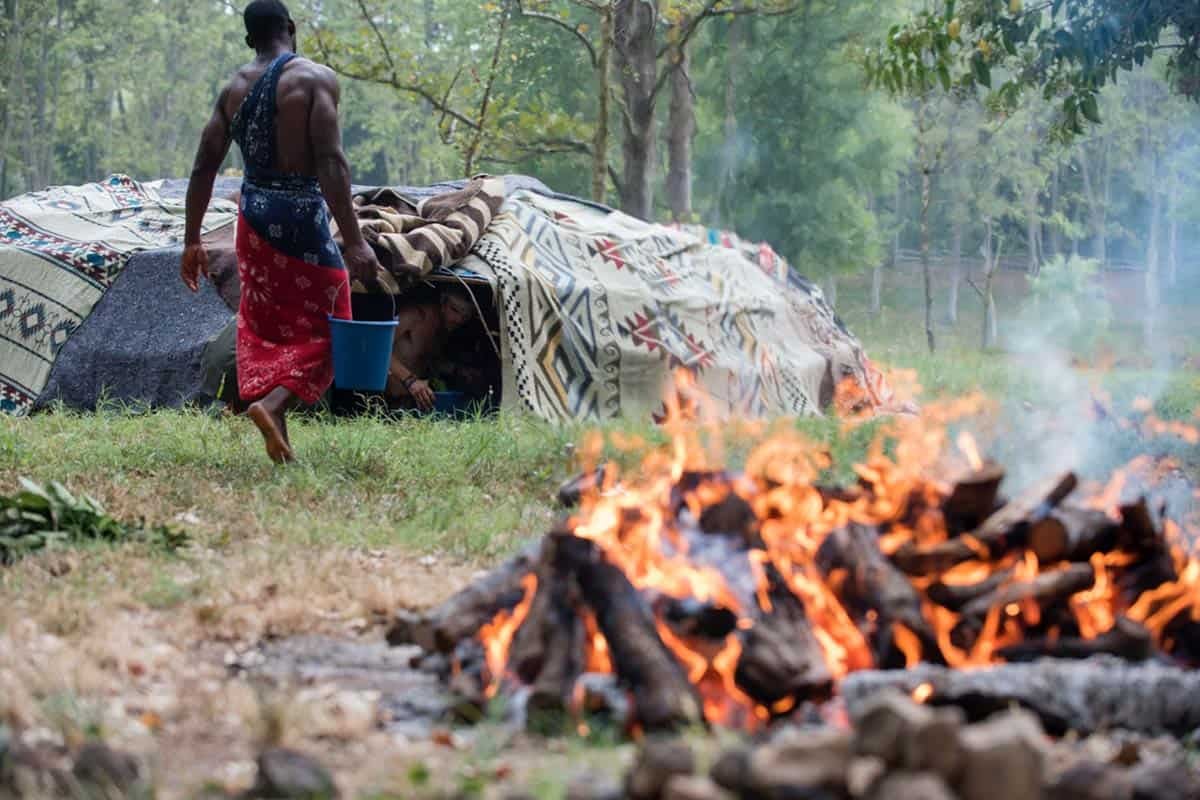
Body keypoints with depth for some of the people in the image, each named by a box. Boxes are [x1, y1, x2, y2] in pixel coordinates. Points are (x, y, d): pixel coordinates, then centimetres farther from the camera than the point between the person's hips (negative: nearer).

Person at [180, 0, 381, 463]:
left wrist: (192, 241, 15)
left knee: (264, 325, 15)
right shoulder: (315, 79, -10)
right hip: (302, 213, -6)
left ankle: (276, 435, 10)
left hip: (254, 213, 6)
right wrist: (353, 242, -21)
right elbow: (330, 163, -19)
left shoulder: (233, 89, 7)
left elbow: (204, 168, 8)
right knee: (322, 327, 4)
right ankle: (274, 401, -19)